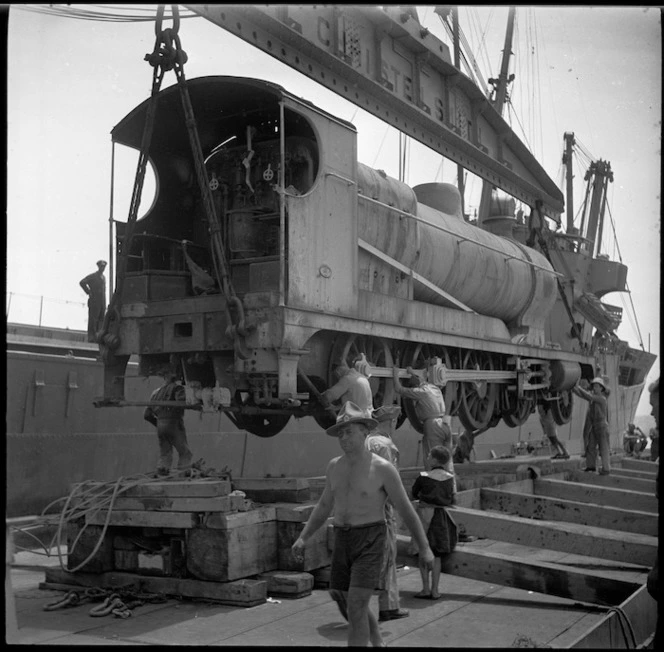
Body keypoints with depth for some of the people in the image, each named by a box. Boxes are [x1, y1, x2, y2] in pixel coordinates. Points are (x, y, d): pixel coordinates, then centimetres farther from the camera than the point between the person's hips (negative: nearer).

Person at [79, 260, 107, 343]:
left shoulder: (103, 277, 18)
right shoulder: (92, 276, -4)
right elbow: (82, 282, -15)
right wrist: (89, 292, -13)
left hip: (102, 303, 7)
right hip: (94, 302, -7)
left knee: (101, 320, 3)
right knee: (93, 320, -7)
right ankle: (91, 338, -8)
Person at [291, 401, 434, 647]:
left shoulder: (383, 469, -11)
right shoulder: (334, 466, 6)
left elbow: (406, 509, -4)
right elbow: (324, 506, 16)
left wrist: (424, 548, 0)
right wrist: (303, 538, 9)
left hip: (370, 543, -6)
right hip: (343, 542, 6)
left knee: (356, 606, -14)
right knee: (347, 603, 14)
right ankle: (377, 644, 39)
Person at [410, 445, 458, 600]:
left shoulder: (423, 477, -12)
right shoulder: (450, 478, -3)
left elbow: (413, 494, 1)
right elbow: (451, 500, 6)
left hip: (425, 514, -3)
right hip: (441, 515, 3)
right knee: (437, 555, 11)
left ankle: (426, 589, 7)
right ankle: (435, 590, 13)